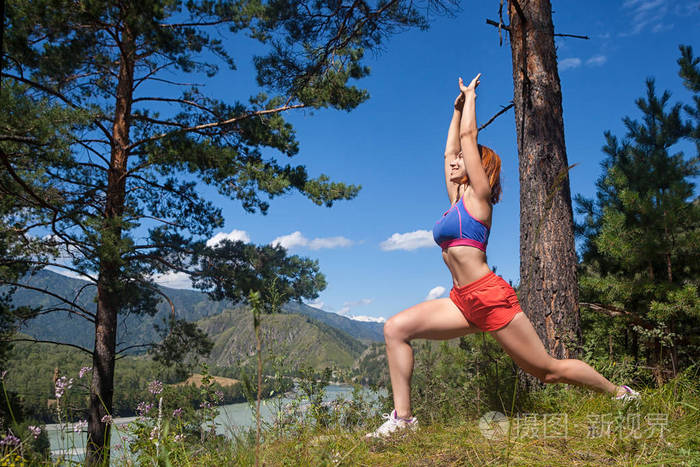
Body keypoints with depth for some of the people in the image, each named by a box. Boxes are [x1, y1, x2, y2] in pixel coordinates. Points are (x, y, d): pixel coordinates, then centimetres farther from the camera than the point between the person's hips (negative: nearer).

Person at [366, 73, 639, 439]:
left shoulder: (477, 195, -3)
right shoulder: (457, 199, 16)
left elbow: (469, 136, -3)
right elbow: (450, 149, 24)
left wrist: (471, 95, 10)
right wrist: (458, 107, 30)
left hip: (491, 297, -7)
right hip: (464, 301, 8)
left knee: (549, 370, 3)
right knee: (395, 329, -8)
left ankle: (620, 392, 28)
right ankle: (402, 417, -7)